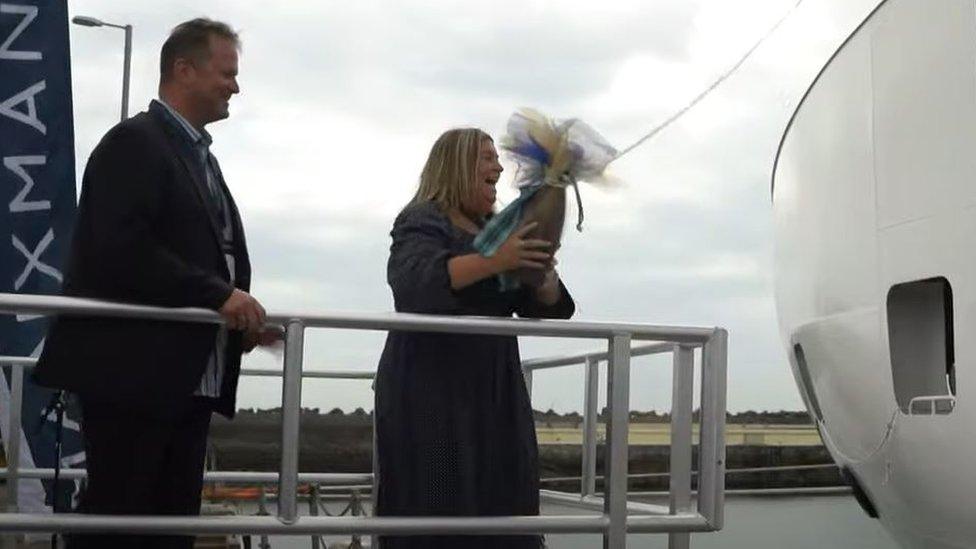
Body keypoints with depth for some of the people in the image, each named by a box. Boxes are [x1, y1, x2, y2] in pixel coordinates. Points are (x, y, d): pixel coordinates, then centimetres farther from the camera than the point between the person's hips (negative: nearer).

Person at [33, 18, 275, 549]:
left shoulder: (199, 155, 21)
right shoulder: (134, 142, -8)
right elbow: (120, 249, -20)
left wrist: (241, 314, 4)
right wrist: (218, 294, -21)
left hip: (185, 377, 9)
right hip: (133, 370, -9)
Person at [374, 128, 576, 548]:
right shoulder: (423, 223, -2)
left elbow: (548, 308, 13)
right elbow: (414, 281, -24)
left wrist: (541, 272, -9)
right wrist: (494, 261, -31)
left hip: (493, 396, 7)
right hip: (431, 392, -7)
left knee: (499, 511, 1)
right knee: (437, 514, -9)